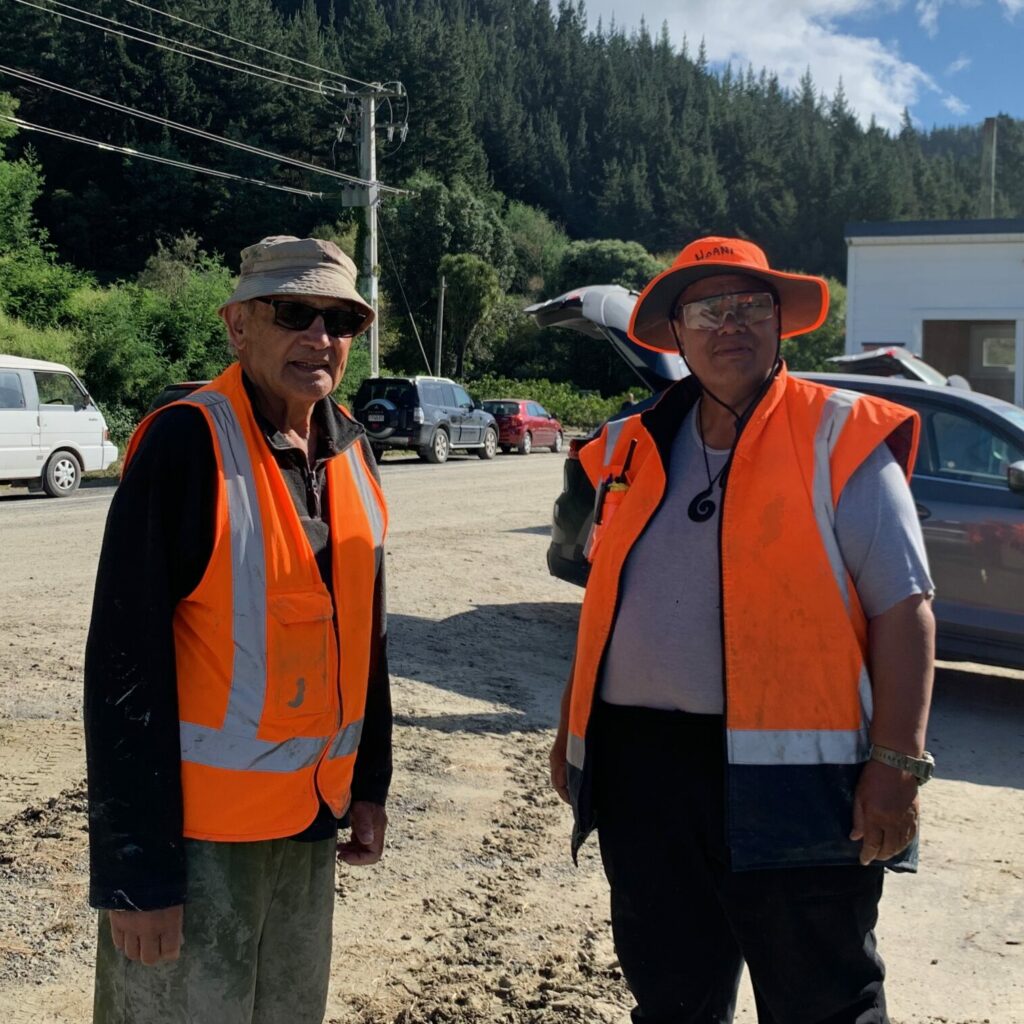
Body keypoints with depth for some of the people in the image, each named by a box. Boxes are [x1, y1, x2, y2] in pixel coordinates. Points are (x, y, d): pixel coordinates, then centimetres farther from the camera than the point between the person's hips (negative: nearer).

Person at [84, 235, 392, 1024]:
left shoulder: (351, 451, 4)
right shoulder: (185, 444, -16)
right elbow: (125, 663, -18)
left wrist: (370, 781, 13)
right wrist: (136, 865, -19)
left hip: (312, 814, 7)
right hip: (197, 822, -6)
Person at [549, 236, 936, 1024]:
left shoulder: (840, 439, -4)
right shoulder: (634, 450, 10)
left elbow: (902, 609, -8)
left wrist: (897, 763, -15)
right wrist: (571, 729, 16)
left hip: (791, 777, -4)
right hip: (639, 767, 5)